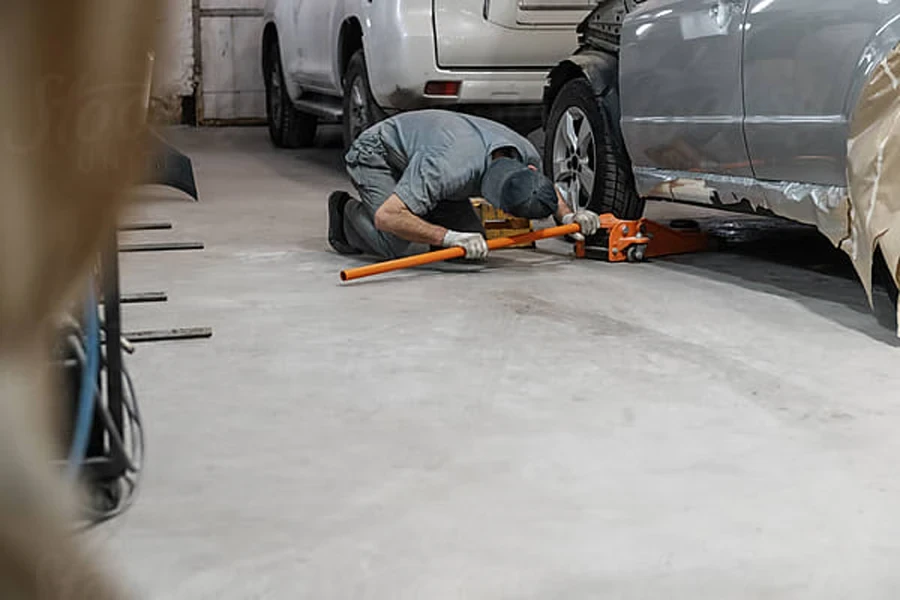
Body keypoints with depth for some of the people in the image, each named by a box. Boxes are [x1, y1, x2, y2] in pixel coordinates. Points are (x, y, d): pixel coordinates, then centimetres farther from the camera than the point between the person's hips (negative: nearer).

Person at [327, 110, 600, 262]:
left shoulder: (527, 154, -21)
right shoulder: (451, 168, -44)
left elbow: (548, 189, 6)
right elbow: (387, 217, -43)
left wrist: (568, 215, -13)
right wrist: (450, 237, -48)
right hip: (376, 155, -7)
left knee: (474, 245, -5)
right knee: (409, 248, -24)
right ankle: (349, 213, 3)